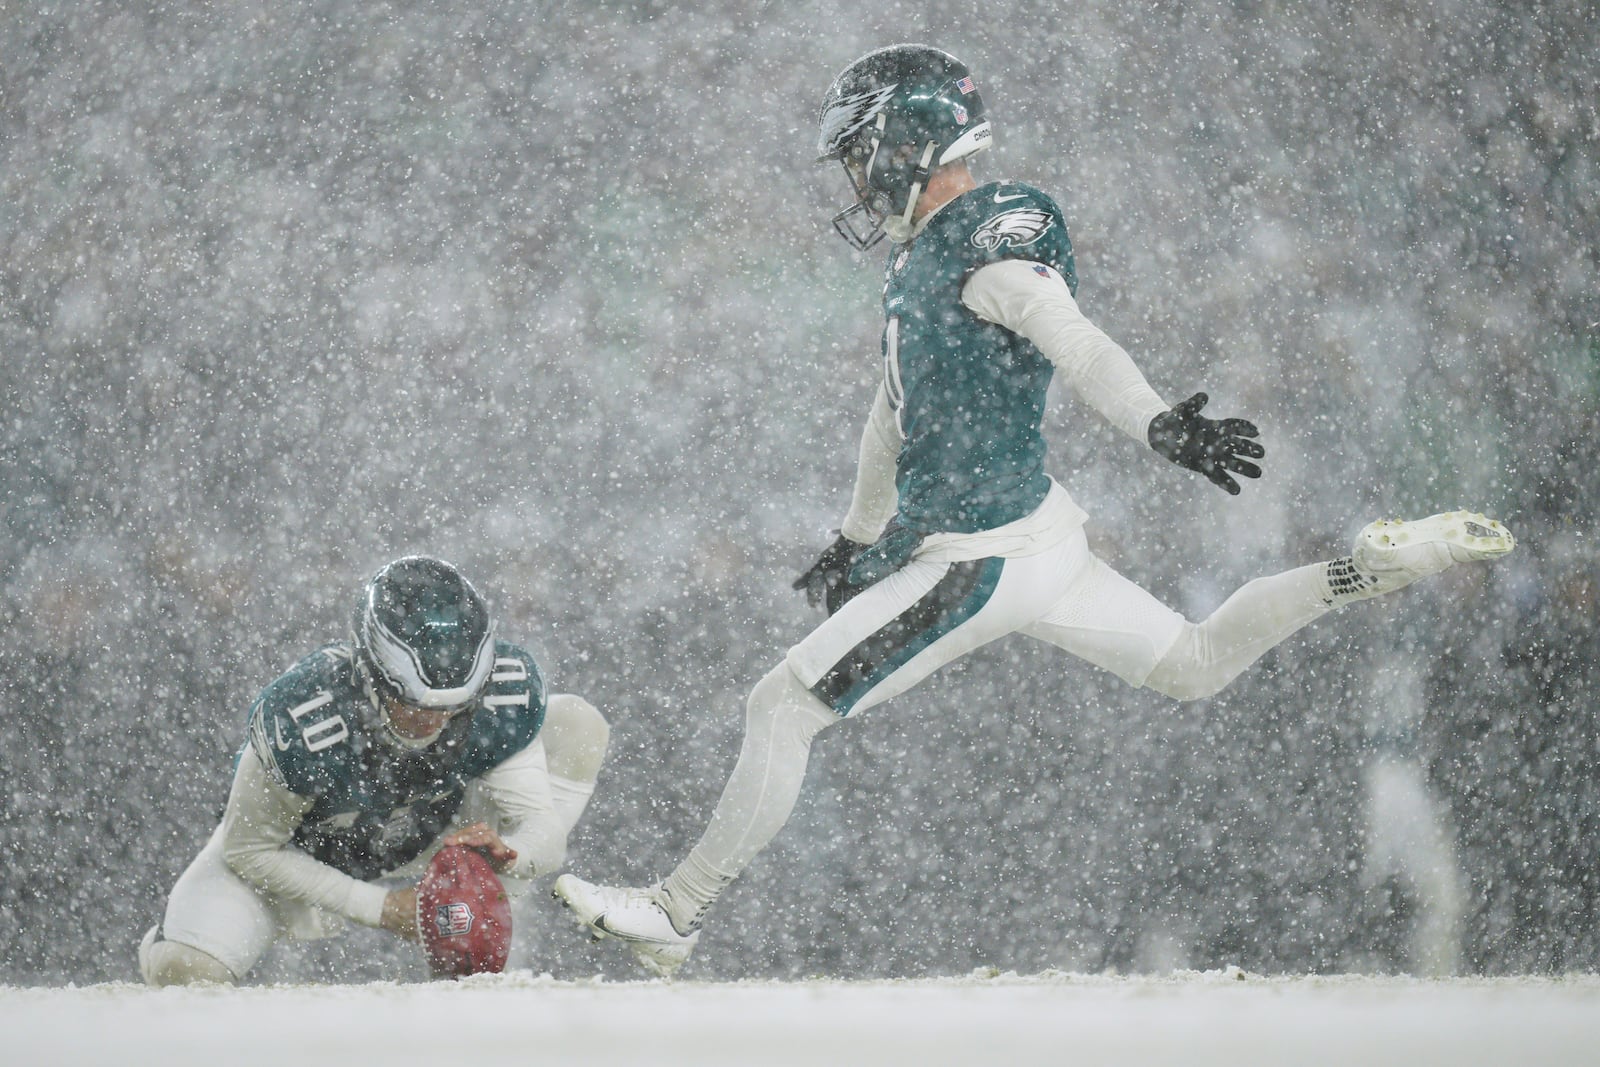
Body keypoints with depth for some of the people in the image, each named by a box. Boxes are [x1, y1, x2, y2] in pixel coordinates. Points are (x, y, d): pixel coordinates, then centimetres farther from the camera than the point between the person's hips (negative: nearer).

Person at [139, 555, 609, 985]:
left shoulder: (505, 696, -30)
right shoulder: (298, 721, -38)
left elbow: (543, 826, -22)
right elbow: (250, 851, -24)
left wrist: (506, 853, -47)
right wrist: (379, 907, -27)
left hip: (429, 838, 4)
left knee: (578, 726, -13)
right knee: (184, 969, -29)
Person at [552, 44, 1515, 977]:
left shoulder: (991, 242, -15)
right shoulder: (920, 261, 15)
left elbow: (1074, 343, -31)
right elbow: (900, 405, 28)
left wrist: (1165, 426, -46)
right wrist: (857, 540, 38)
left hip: (981, 559, -10)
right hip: (1028, 534, 10)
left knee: (784, 706, -8)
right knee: (1197, 666, 17)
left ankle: (678, 912, -4)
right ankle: (1384, 566, 13)